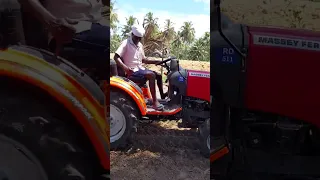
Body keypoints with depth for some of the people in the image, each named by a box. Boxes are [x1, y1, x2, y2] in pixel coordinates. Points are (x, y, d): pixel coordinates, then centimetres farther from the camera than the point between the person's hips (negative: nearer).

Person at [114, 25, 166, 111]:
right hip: (132, 71, -9)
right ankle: (155, 101, -29)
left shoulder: (140, 45, 13)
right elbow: (116, 57, -20)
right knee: (151, 75, -27)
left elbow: (143, 60, 22)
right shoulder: (126, 43, -10)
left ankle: (163, 96, 12)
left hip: (140, 69, 9)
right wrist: (125, 68, -35)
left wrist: (157, 61, 9)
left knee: (158, 75, 5)